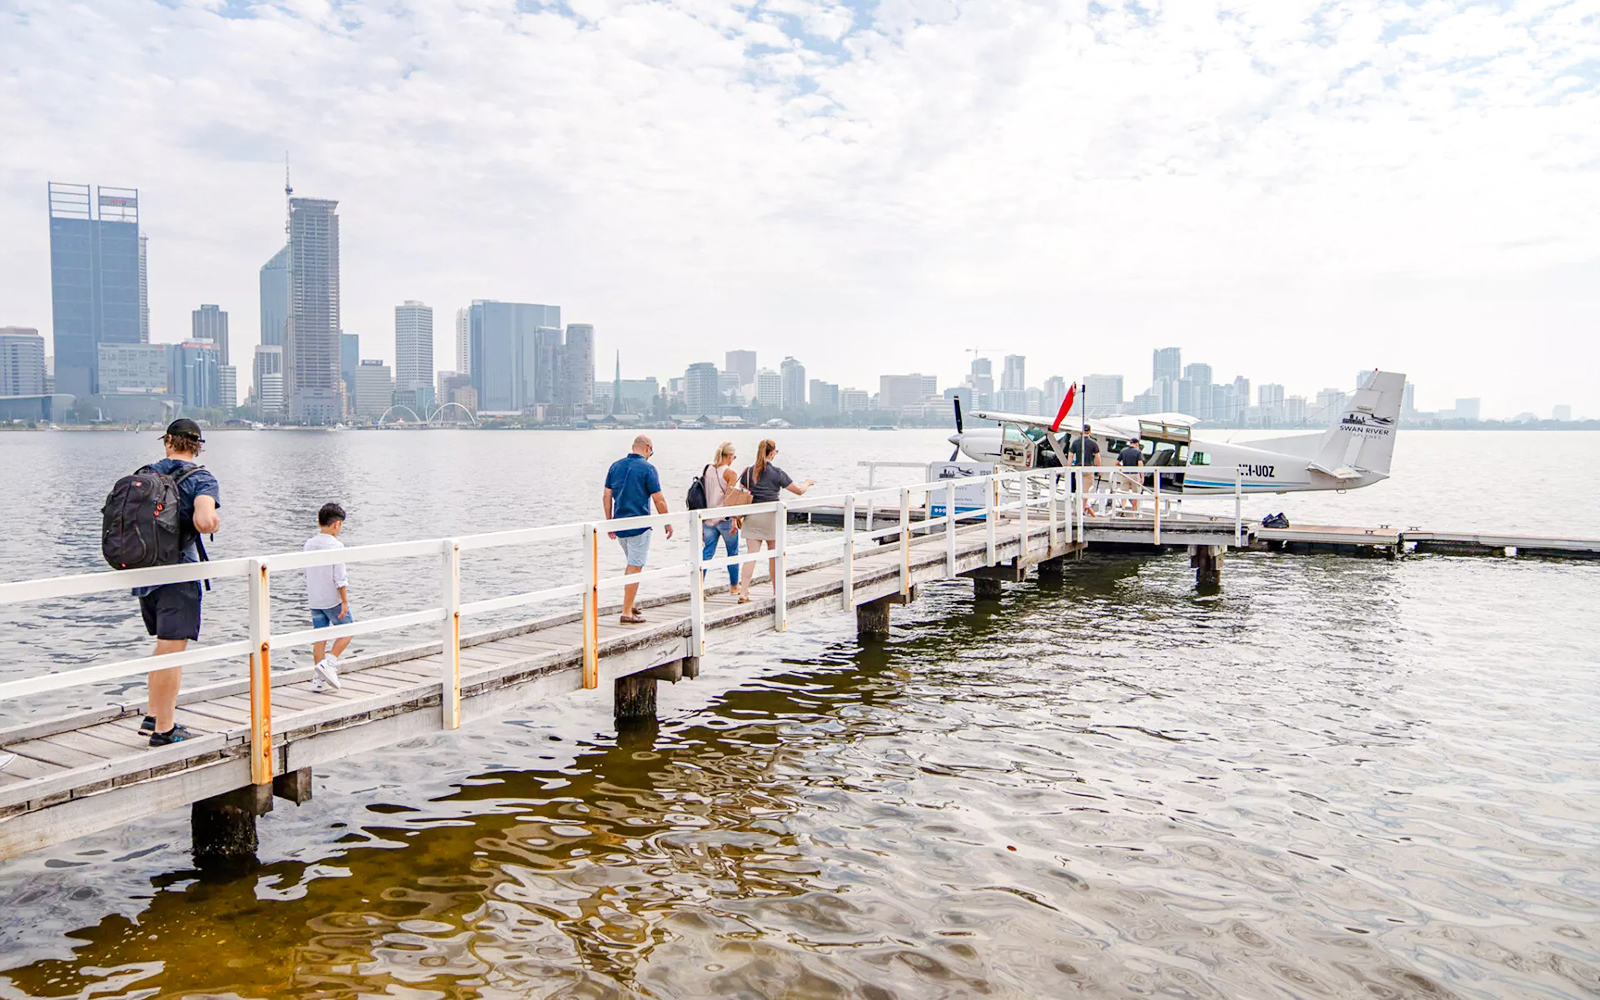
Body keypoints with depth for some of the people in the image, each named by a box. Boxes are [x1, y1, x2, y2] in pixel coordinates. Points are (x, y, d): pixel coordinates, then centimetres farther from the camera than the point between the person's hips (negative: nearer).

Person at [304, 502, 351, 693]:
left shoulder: (308, 544, 5)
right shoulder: (336, 546, -15)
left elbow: (309, 573, 14)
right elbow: (340, 578, -17)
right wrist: (345, 601, -13)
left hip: (314, 600, 6)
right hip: (333, 599, -6)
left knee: (319, 637, 10)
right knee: (346, 632, 10)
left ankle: (318, 680, 10)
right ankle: (328, 664, -7)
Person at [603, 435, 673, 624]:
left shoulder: (616, 466, 7)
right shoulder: (647, 468, -10)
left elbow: (607, 496, 8)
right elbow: (659, 500, -10)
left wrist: (609, 522, 15)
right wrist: (668, 523, 2)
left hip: (619, 525, 6)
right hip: (639, 526, -6)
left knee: (632, 564, 23)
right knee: (635, 568, -1)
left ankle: (629, 605, 24)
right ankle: (627, 613, -2)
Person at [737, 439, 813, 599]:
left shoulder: (749, 472, 2)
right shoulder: (777, 473, -8)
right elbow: (799, 490, 0)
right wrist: (808, 483, 22)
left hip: (752, 518, 3)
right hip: (771, 517, -3)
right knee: (774, 556, 11)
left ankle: (744, 590, -6)